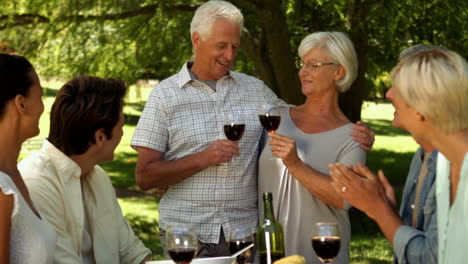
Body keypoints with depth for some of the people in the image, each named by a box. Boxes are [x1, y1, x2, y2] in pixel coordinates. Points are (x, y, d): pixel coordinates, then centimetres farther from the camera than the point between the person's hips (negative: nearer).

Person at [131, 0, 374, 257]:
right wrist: (202, 159, -15)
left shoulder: (255, 89, 8)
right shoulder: (165, 94, 0)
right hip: (185, 234, -2)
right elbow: (145, 177, -4)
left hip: (243, 233, 2)